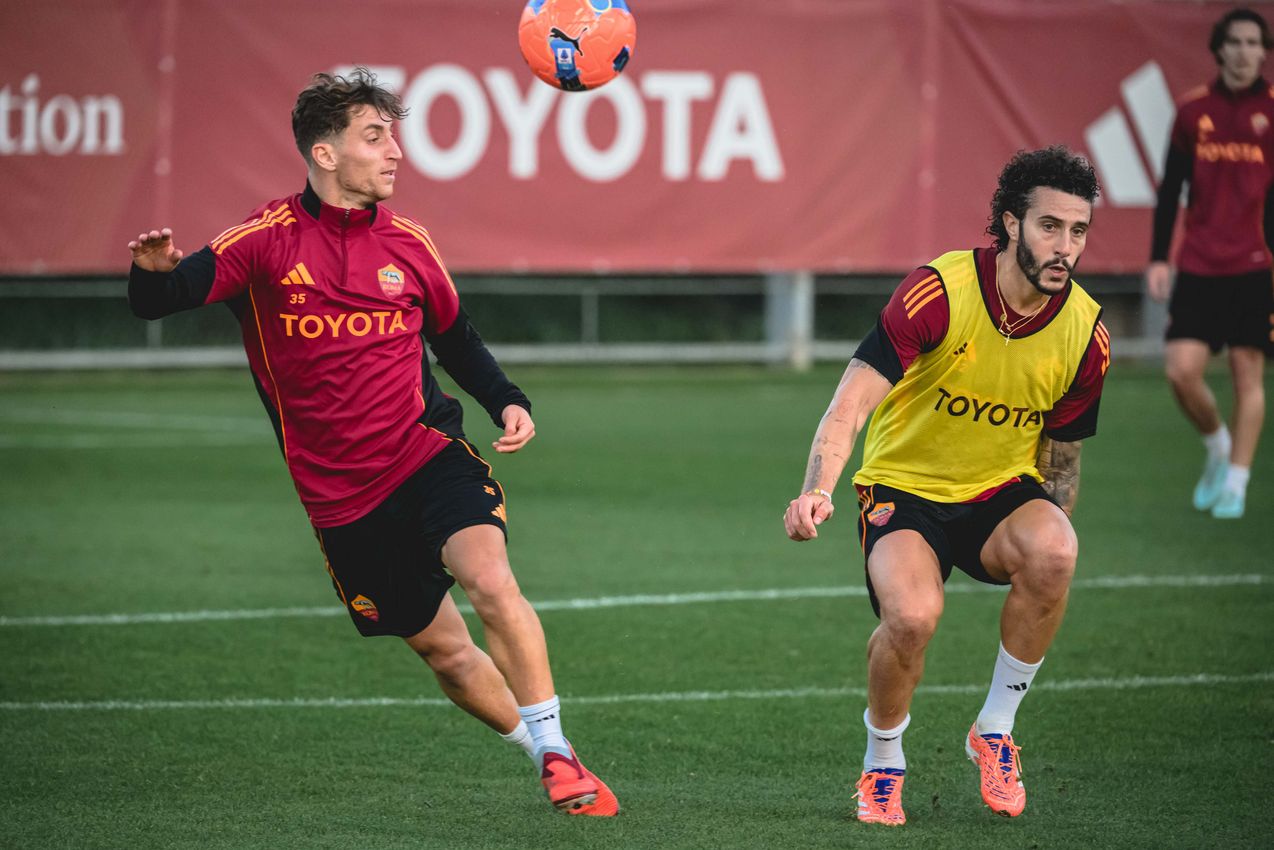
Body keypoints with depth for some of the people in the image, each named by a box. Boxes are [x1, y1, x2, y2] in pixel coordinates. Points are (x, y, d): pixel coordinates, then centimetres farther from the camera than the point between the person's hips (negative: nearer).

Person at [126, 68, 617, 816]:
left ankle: (558, 754, -17)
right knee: (443, 648, 7)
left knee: (491, 581, -25)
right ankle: (538, 746, 28)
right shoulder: (271, 237, -5)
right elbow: (158, 301, -11)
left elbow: (456, 339, 19)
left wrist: (509, 403, 2)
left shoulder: (406, 243, 4)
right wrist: (154, 271, -35)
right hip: (339, 494, -1)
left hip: (426, 452, 1)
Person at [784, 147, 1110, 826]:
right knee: (912, 614, -32)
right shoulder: (939, 291, -20)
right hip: (905, 486, -3)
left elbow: (1061, 459, 8)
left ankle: (994, 731, -9)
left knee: (1052, 552, -33)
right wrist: (818, 490, -43)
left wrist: (1047, 530, -4)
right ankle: (882, 766, -1)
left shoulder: (1085, 334, -8)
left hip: (1003, 491, 3)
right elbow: (854, 399, -27)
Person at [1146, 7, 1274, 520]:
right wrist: (1158, 258, 6)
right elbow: (1170, 190, 10)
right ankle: (1216, 446, 21)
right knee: (1181, 370, -6)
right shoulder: (1193, 110, 5)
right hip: (1198, 266, 2)